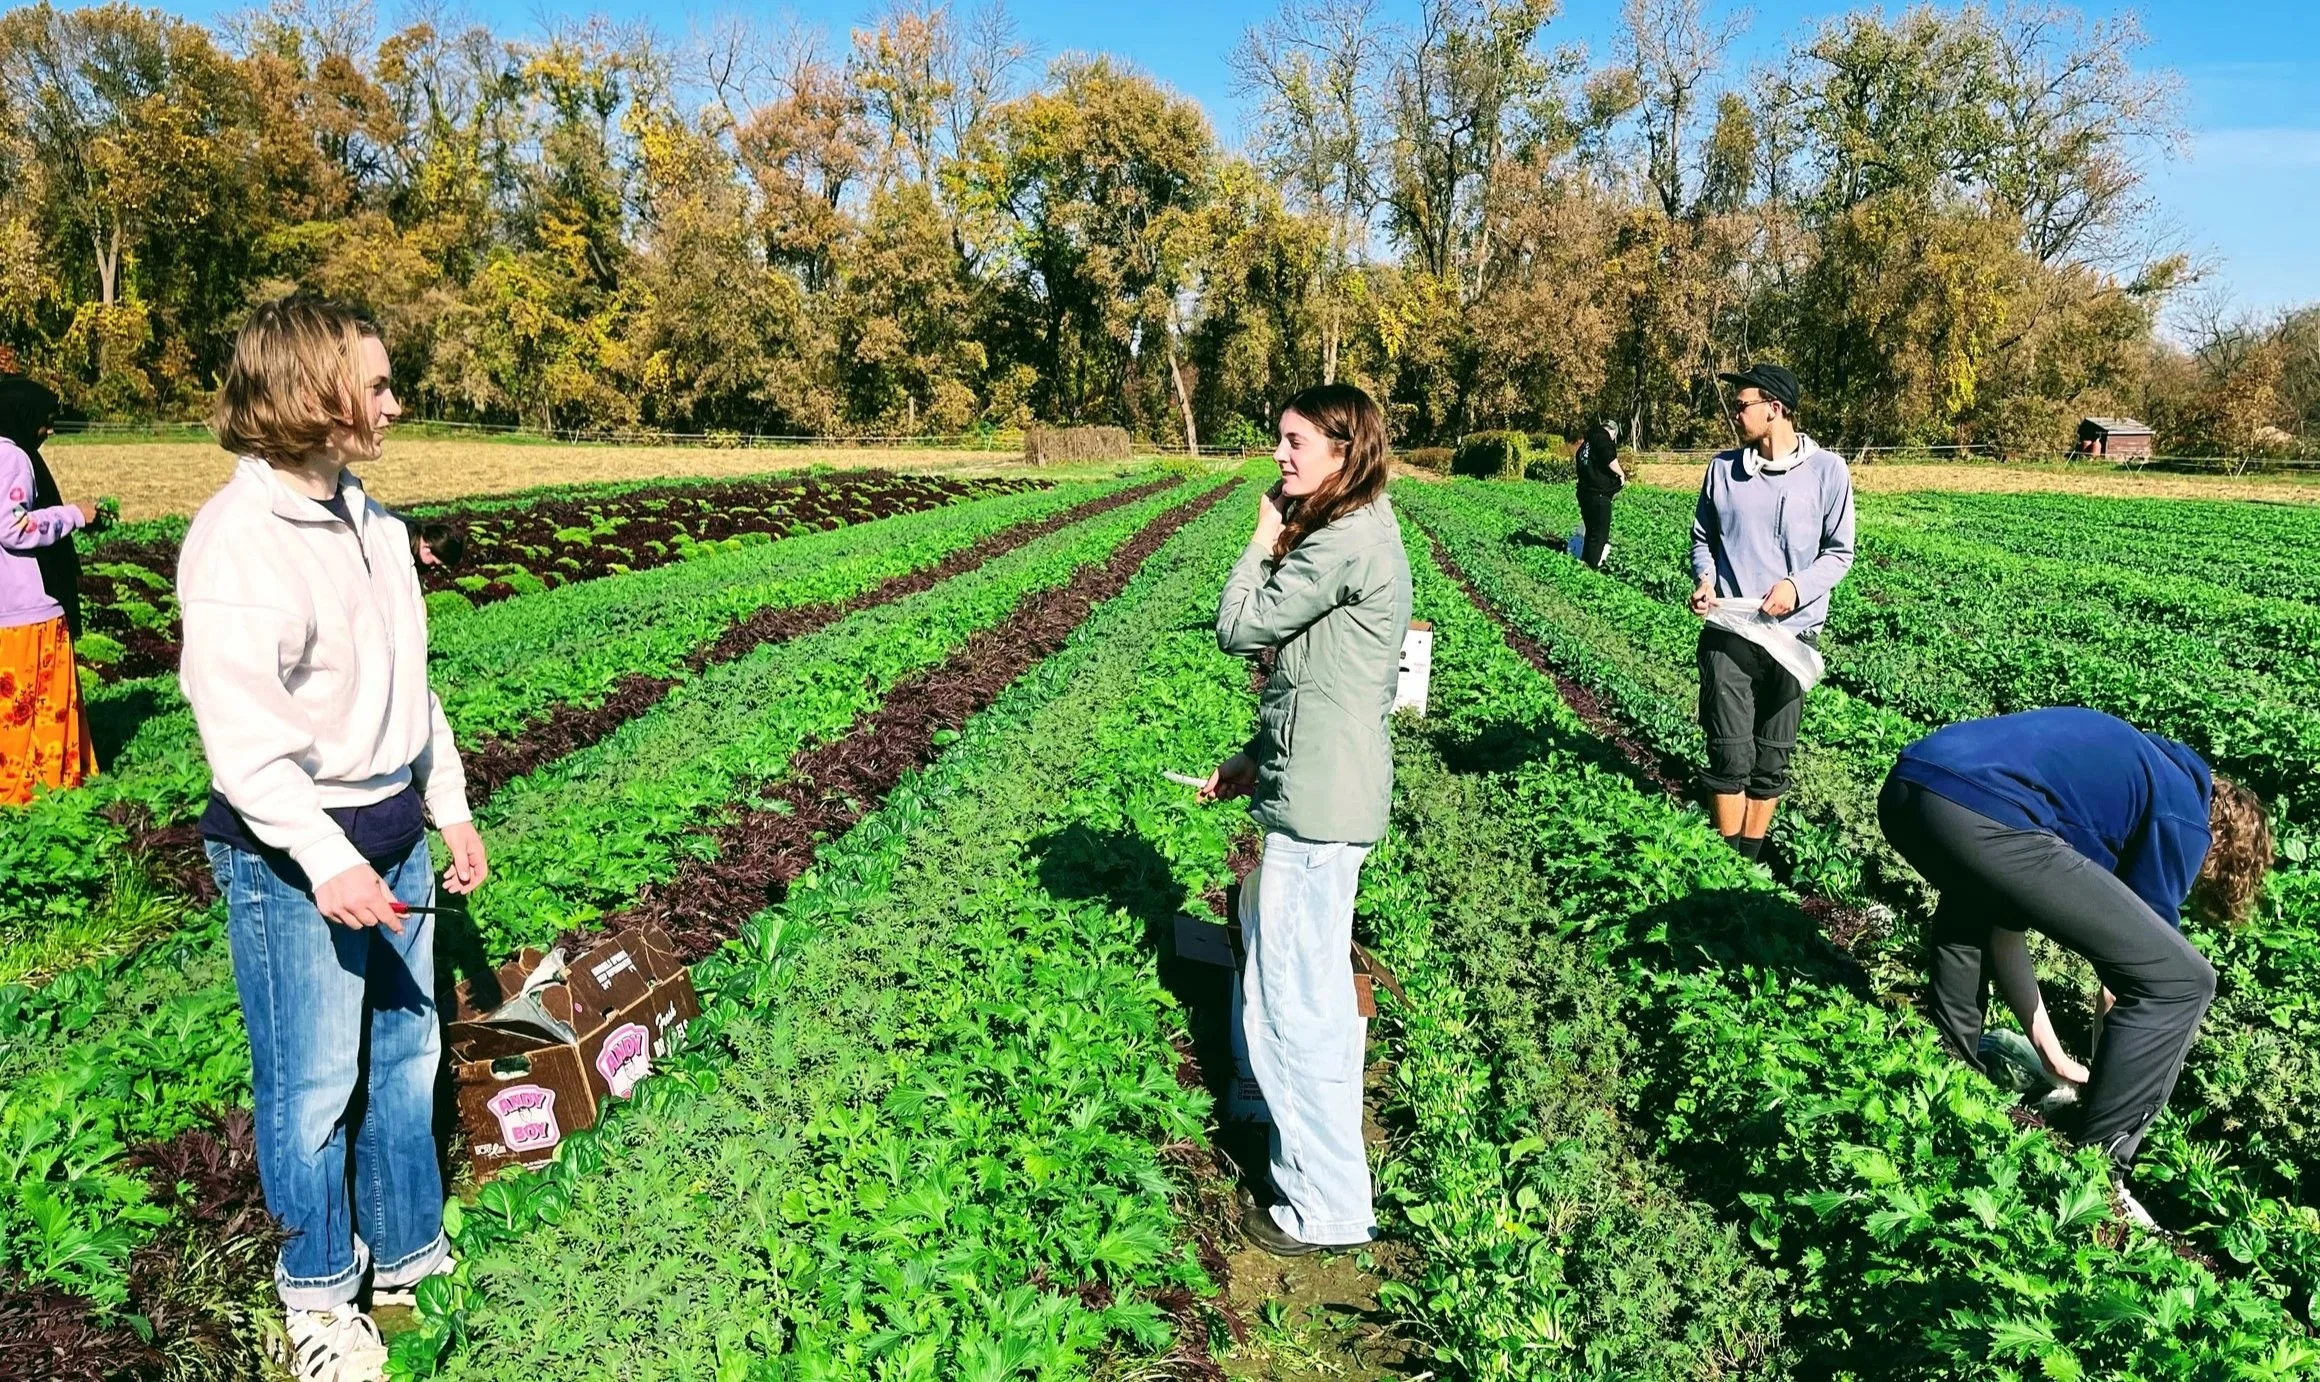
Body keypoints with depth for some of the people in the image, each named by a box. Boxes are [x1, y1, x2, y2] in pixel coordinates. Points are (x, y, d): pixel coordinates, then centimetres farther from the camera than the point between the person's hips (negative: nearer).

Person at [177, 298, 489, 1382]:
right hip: (293, 857, -7)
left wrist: (450, 808, 14)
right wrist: (324, 859, -27)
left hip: (391, 836, 7)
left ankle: (407, 1253, 36)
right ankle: (318, 1291, 29)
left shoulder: (368, 519, 7)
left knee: (407, 1051, 17)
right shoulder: (236, 540, -18)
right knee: (314, 1084, 7)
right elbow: (238, 730, -22)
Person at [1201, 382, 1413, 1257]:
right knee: (1312, 982, 23)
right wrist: (1256, 759, 17)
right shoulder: (1353, 534, 14)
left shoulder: (1345, 542, -19)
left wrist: (1265, 538, -5)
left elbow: (1238, 627, -18)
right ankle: (1318, 1150, 41)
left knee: (1293, 996, -2)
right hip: (1323, 791, 11)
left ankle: (1326, 1208, 10)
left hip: (1317, 805, -11)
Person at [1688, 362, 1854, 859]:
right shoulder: (1723, 468, 4)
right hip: (1727, 632, 1)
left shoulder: (1827, 470, -3)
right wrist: (1705, 579, -6)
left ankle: (1751, 858, 20)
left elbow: (1839, 552, 1)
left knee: (1772, 760, 8)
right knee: (1730, 754, -4)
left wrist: (1798, 586, -17)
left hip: (1791, 635, -1)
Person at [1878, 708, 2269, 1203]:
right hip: (1978, 814, -9)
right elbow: (2143, 955, 22)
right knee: (2180, 978, 6)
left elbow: (2003, 915, 38)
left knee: (1973, 902, 44)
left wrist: (2050, 1052, 41)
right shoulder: (2182, 819, 16)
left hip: (1904, 785, 9)